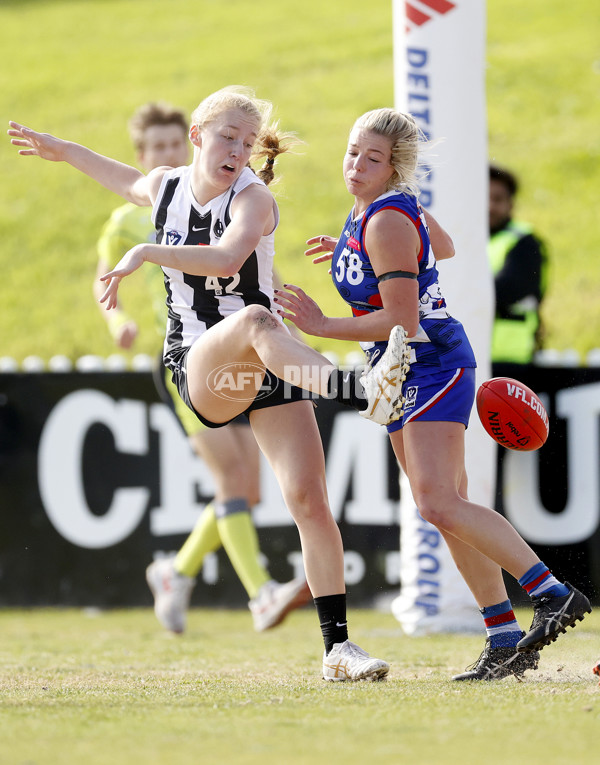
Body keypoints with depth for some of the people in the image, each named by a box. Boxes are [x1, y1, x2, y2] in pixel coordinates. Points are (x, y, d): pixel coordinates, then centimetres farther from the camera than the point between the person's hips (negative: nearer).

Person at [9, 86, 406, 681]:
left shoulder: (254, 198, -10)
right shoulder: (163, 187, 4)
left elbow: (226, 258, -33)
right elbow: (128, 180, 31)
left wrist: (146, 254, -32)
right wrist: (60, 150, 44)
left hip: (269, 367, -1)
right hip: (198, 366, 1)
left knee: (308, 499, -13)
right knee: (254, 320, -36)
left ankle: (337, 647, -7)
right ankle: (361, 392, -58)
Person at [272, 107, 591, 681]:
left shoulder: (385, 224, -20)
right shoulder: (385, 205, 8)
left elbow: (402, 320, -23)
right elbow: (441, 246, 28)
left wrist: (323, 326, -19)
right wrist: (354, 251, 30)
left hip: (431, 368, -10)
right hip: (407, 375, 10)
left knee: (440, 505, -22)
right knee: (444, 510, 7)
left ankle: (553, 593, -23)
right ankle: (505, 640, 9)